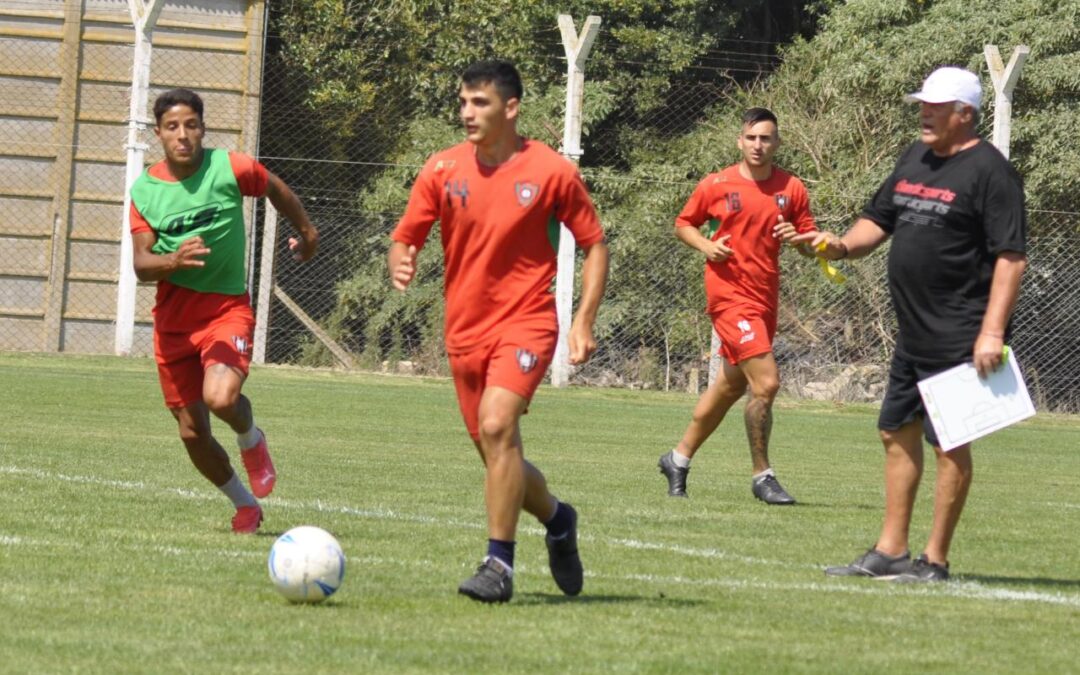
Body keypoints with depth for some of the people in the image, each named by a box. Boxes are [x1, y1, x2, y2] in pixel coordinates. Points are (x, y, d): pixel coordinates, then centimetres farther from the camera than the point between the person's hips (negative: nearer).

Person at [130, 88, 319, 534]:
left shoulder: (230, 169, -9)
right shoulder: (144, 189, -3)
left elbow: (276, 190, 12)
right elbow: (140, 264, -9)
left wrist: (306, 231, 27)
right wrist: (175, 260, -31)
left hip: (226, 308, -3)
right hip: (173, 317, 3)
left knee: (220, 397, -30)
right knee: (192, 432, 6)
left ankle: (251, 439, 7)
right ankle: (244, 503, 32)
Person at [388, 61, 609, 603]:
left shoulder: (551, 172, -6)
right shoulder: (442, 170, 1)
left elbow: (594, 245, 3)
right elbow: (405, 237, 6)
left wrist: (584, 321, -7)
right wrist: (400, 265, -19)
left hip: (526, 322, -4)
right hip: (465, 329, 5)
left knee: (496, 425, -26)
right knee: (496, 455, 10)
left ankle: (499, 564, -20)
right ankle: (557, 519, 40)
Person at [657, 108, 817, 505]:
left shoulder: (791, 188, 5)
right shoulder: (716, 185, -2)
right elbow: (683, 224, 10)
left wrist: (797, 237, -13)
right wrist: (706, 246, -9)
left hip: (766, 297, 5)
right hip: (730, 294, -5)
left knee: (731, 386, 15)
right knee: (766, 382, -16)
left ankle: (679, 458, 32)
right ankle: (762, 476, -5)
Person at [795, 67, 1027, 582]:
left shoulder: (988, 170, -12)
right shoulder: (915, 159, 13)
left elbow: (1011, 255, -17)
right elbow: (879, 221, 22)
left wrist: (992, 331, -23)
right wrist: (844, 245, 0)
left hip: (958, 340, -9)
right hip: (913, 335, 9)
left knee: (949, 443, -5)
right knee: (897, 433, 13)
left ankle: (935, 561, 1)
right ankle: (890, 553, 21)